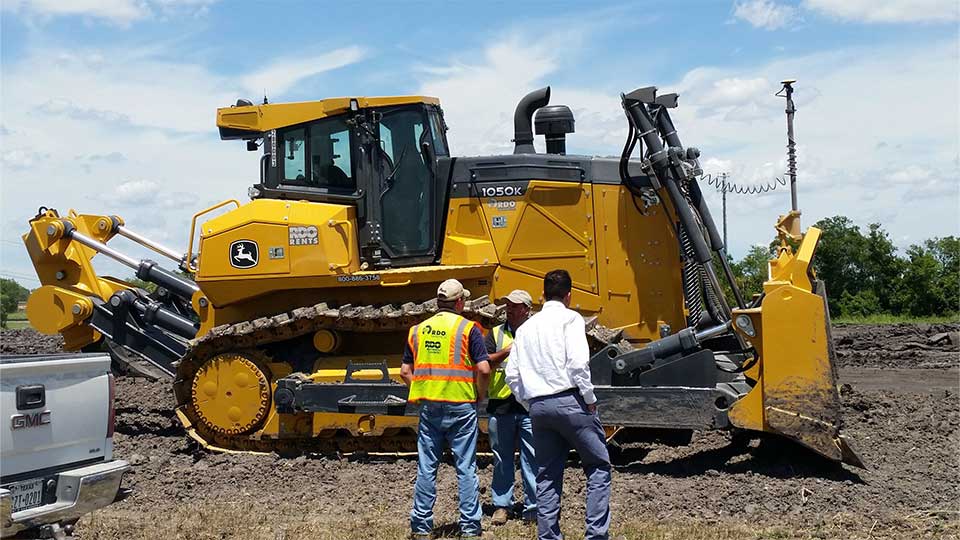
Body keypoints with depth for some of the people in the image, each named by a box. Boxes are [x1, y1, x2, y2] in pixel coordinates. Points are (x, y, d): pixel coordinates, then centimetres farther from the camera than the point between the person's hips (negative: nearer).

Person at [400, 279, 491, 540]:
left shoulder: (418, 330, 8)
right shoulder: (468, 329, -4)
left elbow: (405, 371, 10)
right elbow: (483, 369, -12)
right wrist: (479, 395, 3)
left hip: (429, 407, 3)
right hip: (461, 406, -3)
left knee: (426, 468, 9)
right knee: (466, 468, 4)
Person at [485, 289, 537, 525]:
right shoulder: (496, 334, 11)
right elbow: (485, 364, -1)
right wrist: (506, 352, -13)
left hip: (530, 407, -1)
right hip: (500, 407, 2)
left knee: (532, 460, -1)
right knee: (502, 460, 9)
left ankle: (533, 508, 8)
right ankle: (502, 505, 19)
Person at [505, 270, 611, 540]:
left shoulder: (526, 327, 16)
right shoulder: (570, 318, -2)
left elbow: (512, 374, 13)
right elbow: (578, 362, -15)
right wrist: (590, 399, -6)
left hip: (538, 406, 6)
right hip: (569, 400, -6)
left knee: (547, 474, 12)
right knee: (598, 466, 4)